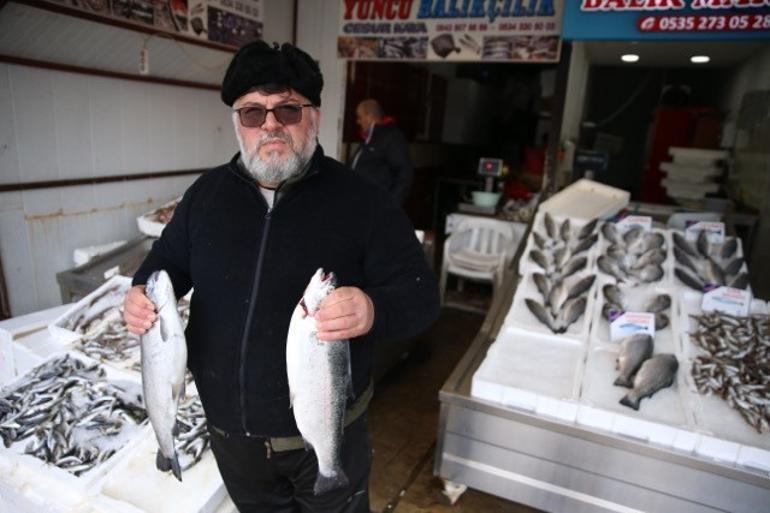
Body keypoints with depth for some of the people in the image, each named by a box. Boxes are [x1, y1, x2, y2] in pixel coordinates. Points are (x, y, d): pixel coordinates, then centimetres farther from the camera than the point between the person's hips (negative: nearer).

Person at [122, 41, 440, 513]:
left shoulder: (361, 200, -15)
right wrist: (143, 293, -8)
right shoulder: (206, 192, -1)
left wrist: (374, 310, -37)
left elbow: (421, 294, -15)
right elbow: (168, 259, 14)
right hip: (228, 429, 4)